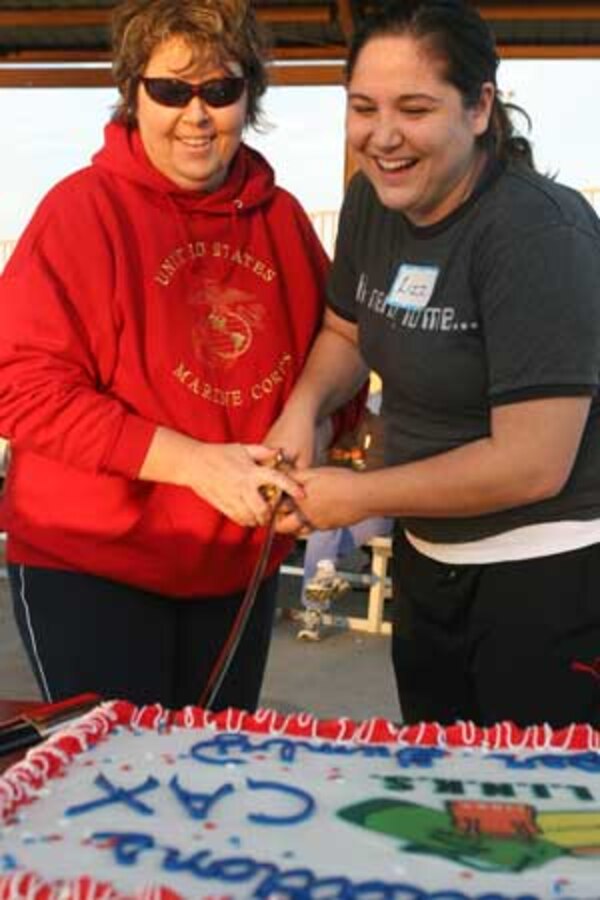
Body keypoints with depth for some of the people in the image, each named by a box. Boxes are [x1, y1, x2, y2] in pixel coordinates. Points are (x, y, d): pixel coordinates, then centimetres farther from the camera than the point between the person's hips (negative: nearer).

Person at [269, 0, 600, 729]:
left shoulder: (539, 235, -24)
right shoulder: (373, 198, -2)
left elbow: (533, 464, -25)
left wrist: (360, 495, -15)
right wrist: (301, 407, -5)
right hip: (427, 556, 7)